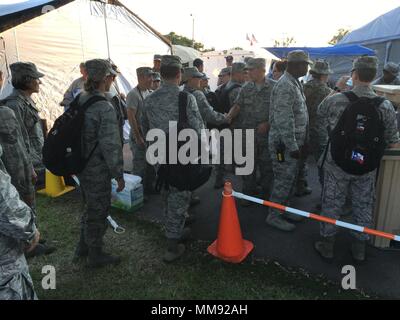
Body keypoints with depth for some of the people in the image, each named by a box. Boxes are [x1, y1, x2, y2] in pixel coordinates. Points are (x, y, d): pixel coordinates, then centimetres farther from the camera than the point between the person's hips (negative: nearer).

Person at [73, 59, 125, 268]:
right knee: (98, 213, 10)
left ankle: (82, 248, 41)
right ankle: (95, 256, 28)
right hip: (98, 171, -8)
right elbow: (111, 146, -23)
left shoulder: (79, 101, 3)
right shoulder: (105, 108, -22)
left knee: (91, 208, 25)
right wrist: (119, 175, -13)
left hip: (81, 167, 8)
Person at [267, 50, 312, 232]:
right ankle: (273, 216, 14)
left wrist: (300, 143, 17)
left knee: (290, 179, 18)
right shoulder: (285, 86, -19)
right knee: (284, 180, 0)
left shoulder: (294, 83, 13)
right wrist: (292, 146, -21)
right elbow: (283, 121, -24)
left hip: (294, 142, 10)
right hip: (285, 143, -10)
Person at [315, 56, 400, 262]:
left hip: (337, 163, -2)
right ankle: (360, 249, 31)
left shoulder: (333, 101, -12)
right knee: (363, 206, 16)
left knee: (332, 204, 12)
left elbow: (320, 126, 1)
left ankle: (327, 245, 26)